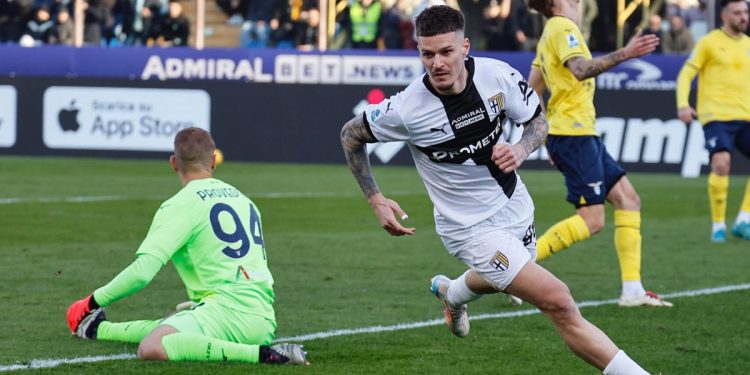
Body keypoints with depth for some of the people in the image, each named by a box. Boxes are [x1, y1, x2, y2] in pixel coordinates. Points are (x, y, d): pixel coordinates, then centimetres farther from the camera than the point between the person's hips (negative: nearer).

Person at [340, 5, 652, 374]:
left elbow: (538, 120, 2)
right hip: (471, 228, -5)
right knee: (559, 303, -20)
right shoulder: (406, 109, -23)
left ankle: (450, 293, 70)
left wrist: (520, 151, -20)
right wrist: (375, 201, -9)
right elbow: (351, 135, -5)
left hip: (515, 207, 6)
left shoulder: (497, 74, -16)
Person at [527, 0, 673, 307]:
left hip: (581, 134, 10)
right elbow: (580, 69, -31)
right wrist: (624, 54, -37)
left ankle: (632, 290, 2)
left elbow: (531, 92, 22)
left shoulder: (551, 33, 18)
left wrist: (549, 138, 26)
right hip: (573, 135, -10)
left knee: (628, 199, 6)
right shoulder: (563, 28, -12)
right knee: (592, 220, -13)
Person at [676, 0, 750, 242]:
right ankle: (718, 226, -11)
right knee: (721, 163, -23)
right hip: (716, 116, -6)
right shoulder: (709, 42, 0)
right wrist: (683, 105, -15)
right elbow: (686, 75, -1)